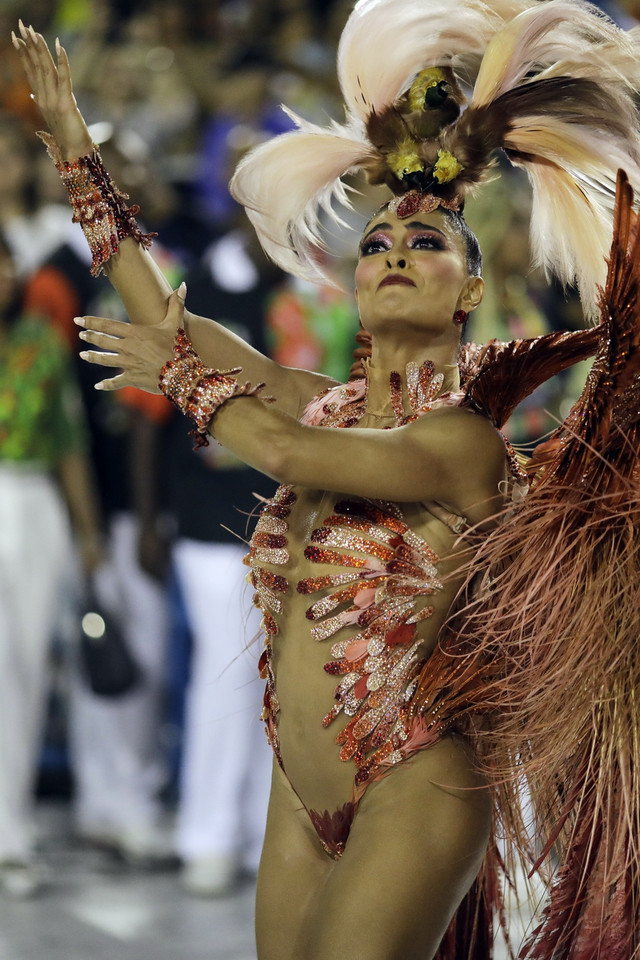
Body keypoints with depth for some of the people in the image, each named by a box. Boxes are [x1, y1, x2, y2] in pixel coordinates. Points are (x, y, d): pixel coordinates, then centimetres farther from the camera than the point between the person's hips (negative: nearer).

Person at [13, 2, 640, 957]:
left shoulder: (466, 442, -13)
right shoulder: (327, 407, 6)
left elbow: (287, 452, -27)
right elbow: (165, 320, 11)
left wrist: (178, 371, -8)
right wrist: (76, 150, 13)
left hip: (411, 796, -6)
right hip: (300, 800, 7)